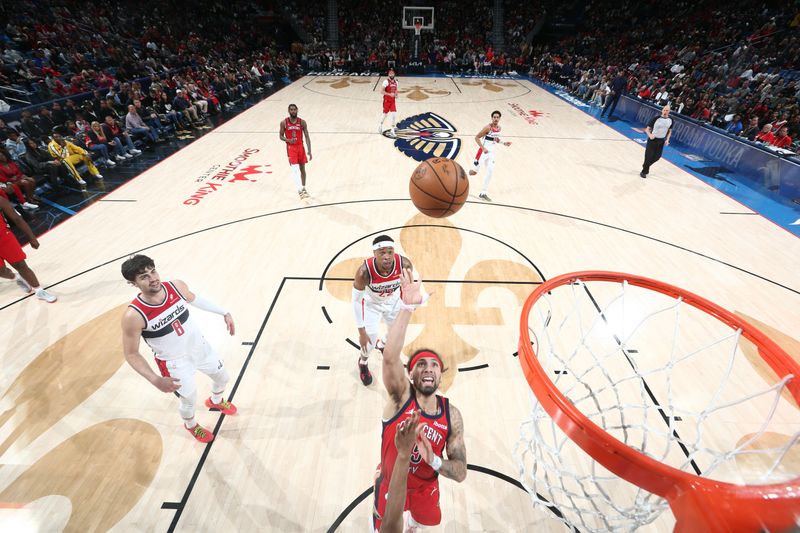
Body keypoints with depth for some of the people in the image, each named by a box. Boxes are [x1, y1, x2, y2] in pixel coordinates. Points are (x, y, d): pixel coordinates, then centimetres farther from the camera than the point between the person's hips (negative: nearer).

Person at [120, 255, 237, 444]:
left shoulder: (176, 286, -20)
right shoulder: (133, 316, -31)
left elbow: (194, 299, 4)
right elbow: (131, 354, -18)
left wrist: (224, 313, 4)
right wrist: (155, 380, -28)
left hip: (200, 346, 4)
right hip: (175, 363, -4)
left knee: (223, 378, 24)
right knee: (189, 401, 18)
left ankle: (216, 401, 61)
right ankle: (191, 426, 55)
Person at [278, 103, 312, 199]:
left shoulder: (302, 122, -2)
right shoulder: (284, 122, -3)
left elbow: (307, 137, -3)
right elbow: (281, 136, 4)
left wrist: (309, 151, -11)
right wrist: (288, 140, -18)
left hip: (300, 147, 2)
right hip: (291, 148, -2)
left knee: (302, 168, 11)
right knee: (295, 169, -13)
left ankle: (303, 188, 27)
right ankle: (300, 191, -18)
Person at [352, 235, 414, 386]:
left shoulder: (404, 264, -35)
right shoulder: (364, 271, -40)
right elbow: (356, 300, -26)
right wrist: (361, 332, -22)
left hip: (393, 300, 3)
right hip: (371, 303, -3)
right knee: (369, 340, -4)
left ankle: (382, 344, 56)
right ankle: (363, 363, 34)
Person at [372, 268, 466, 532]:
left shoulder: (451, 415, -20)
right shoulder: (401, 397, -29)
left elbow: (460, 473, -14)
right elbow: (390, 357, -51)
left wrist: (433, 459, -35)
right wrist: (408, 307, -62)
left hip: (426, 486, 3)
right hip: (390, 484, -3)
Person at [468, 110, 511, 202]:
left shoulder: (499, 128, 8)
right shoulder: (488, 128, -16)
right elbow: (477, 137, -16)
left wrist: (503, 143, 10)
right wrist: (483, 148, -24)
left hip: (491, 153, 7)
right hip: (483, 152, -7)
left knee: (490, 172, 1)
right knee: (473, 172, -8)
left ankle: (483, 193, 8)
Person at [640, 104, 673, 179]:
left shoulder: (670, 120, -1)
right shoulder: (656, 118, -15)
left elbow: (670, 131, 13)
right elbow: (647, 129, -12)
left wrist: (667, 139, 2)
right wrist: (649, 135, -32)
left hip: (661, 141, 5)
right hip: (653, 139, -5)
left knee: (657, 157, 9)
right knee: (648, 156, -1)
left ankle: (646, 165, 35)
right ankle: (644, 171, 16)